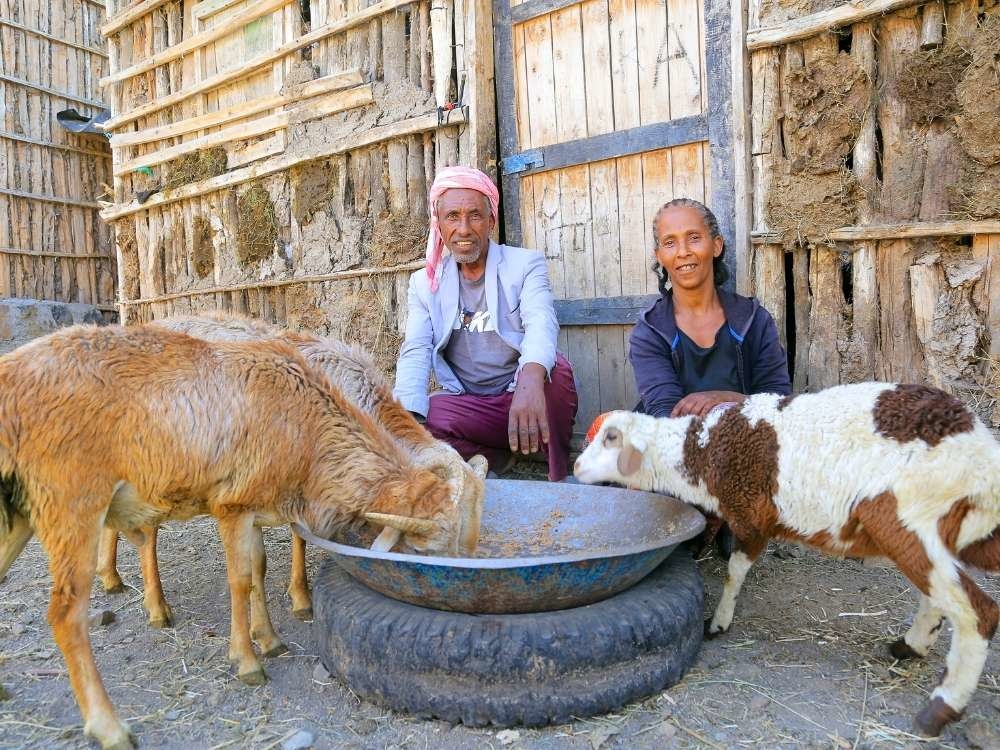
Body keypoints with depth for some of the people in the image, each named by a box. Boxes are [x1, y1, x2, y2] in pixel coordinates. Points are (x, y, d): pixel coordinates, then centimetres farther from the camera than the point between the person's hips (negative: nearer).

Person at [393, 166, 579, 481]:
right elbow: (415, 353, -4)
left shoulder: (526, 264, -2)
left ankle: (562, 478, -12)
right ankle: (493, 457, -4)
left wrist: (531, 379, -46)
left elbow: (541, 325, -22)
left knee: (556, 368, -34)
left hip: (525, 398, -2)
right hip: (466, 405, 2)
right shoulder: (424, 283, 8)